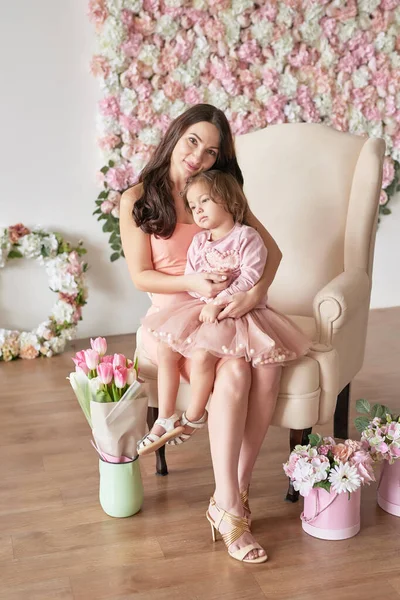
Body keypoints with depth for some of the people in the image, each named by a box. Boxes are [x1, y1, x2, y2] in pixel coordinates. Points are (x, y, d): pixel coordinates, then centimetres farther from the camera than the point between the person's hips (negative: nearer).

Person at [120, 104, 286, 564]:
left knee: (267, 368, -28)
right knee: (234, 372, -32)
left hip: (226, 310, 4)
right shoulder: (137, 200, 1)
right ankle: (229, 508, -22)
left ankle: (236, 491, -16)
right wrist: (191, 283, -21)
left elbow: (271, 249, 6)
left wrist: (255, 292, -14)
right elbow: (141, 276, -4)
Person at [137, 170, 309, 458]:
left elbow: (250, 278, -18)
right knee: (165, 348, -11)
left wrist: (219, 303, -23)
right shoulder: (199, 242, 13)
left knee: (201, 355, -29)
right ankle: (165, 419, -1)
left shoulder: (247, 236, -8)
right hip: (202, 305, 7)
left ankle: (194, 418, -6)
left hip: (236, 310, -7)